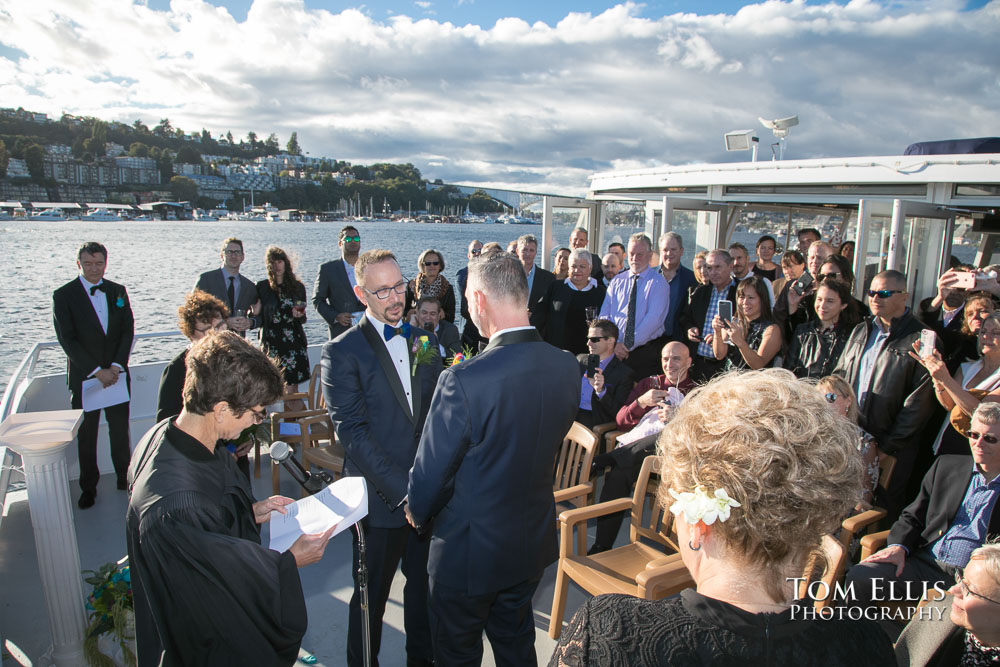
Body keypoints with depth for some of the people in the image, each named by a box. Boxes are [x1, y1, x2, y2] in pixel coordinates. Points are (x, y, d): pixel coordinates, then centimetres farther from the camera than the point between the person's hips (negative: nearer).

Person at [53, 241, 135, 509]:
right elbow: (68, 340, -10)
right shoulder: (63, 295, -5)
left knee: (120, 429, 10)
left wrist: (116, 366, -9)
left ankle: (124, 476, 27)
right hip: (83, 376, -2)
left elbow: (128, 330, 2)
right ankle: (88, 487, 23)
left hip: (116, 373, 2)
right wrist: (97, 371, -15)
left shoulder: (118, 291, 5)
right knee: (86, 434, 9)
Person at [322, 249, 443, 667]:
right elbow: (352, 432, -16)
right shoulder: (342, 352, -10)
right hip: (381, 499, -5)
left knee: (424, 584, 21)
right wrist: (401, 489, -20)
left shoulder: (425, 342, 6)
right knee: (372, 594, 14)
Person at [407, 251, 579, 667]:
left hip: (470, 552, -5)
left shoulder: (464, 381, -32)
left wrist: (418, 514, 2)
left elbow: (431, 473, -20)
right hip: (535, 542, 6)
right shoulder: (567, 367, -11)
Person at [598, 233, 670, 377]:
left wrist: (627, 345, -16)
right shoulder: (617, 281, 10)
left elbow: (653, 319, -12)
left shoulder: (658, 283, -2)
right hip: (615, 349, 3)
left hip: (646, 352, -3)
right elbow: (604, 315, 4)